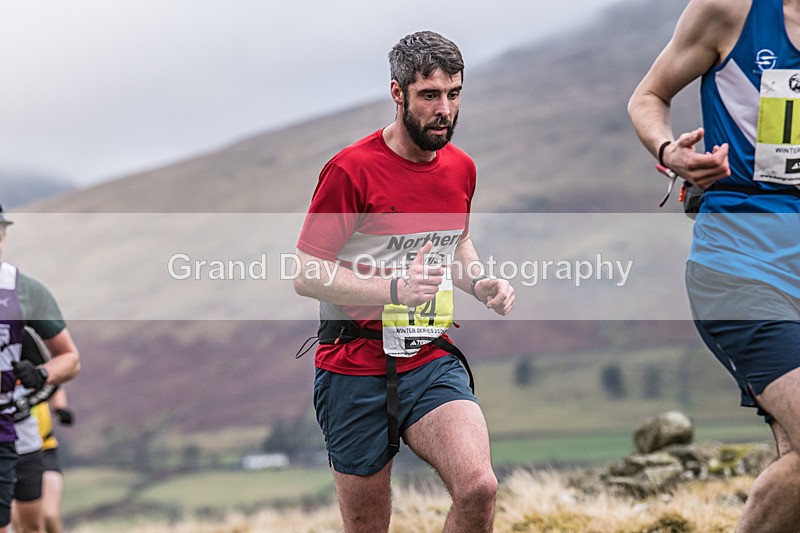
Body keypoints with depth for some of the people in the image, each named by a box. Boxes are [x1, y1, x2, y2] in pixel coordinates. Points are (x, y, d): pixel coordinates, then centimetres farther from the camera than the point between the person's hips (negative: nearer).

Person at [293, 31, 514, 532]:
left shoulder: (461, 167, 7)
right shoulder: (352, 169, -12)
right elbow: (307, 275, -13)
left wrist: (481, 282, 4)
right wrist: (395, 289, -26)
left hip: (432, 363, 4)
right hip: (355, 367, -4)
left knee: (479, 489, -22)